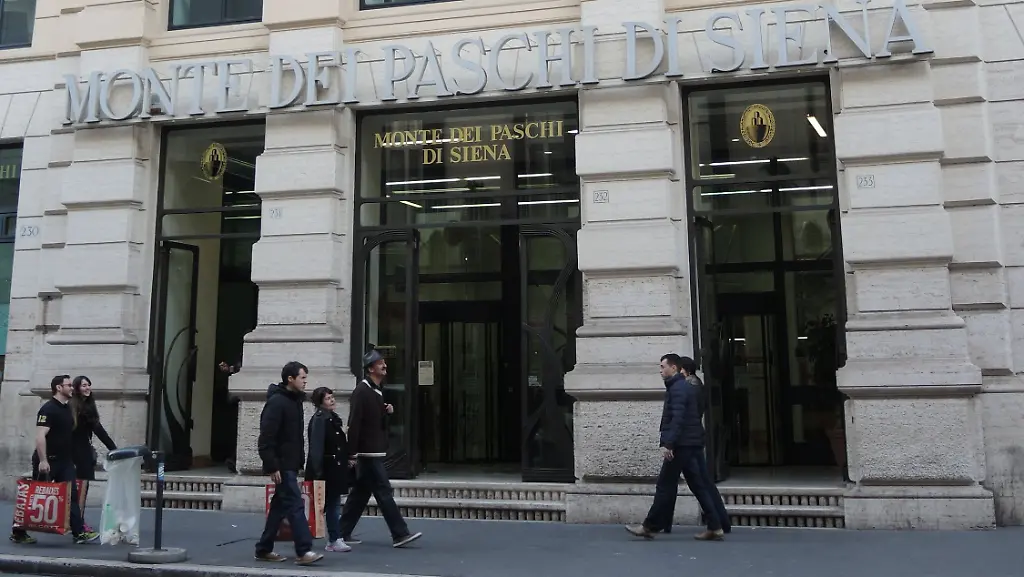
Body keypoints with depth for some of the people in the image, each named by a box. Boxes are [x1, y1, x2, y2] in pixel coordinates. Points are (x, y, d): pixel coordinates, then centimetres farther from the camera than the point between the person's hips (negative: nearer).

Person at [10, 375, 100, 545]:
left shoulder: (67, 409, 12)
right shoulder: (48, 409, -14)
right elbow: (40, 436, -22)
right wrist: (43, 460, -27)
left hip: (65, 460, 8)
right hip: (47, 461, -8)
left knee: (72, 495, 0)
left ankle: (79, 532, -2)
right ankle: (18, 532, 19)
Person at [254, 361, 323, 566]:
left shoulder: (295, 400, 14)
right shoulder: (277, 402, -16)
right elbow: (266, 437, -21)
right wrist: (272, 466, -23)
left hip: (290, 464, 10)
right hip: (282, 465, -10)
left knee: (280, 507, 13)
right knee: (295, 505, -11)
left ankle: (264, 550, 22)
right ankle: (304, 551, -10)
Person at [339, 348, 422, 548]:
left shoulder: (377, 390, 15)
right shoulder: (362, 390, -14)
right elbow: (354, 423, -19)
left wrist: (387, 411, 4)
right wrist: (352, 453, -21)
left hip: (375, 451, 10)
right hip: (368, 452, -10)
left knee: (360, 494, 13)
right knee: (384, 493, -7)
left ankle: (343, 534, 21)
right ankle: (400, 534, -3)